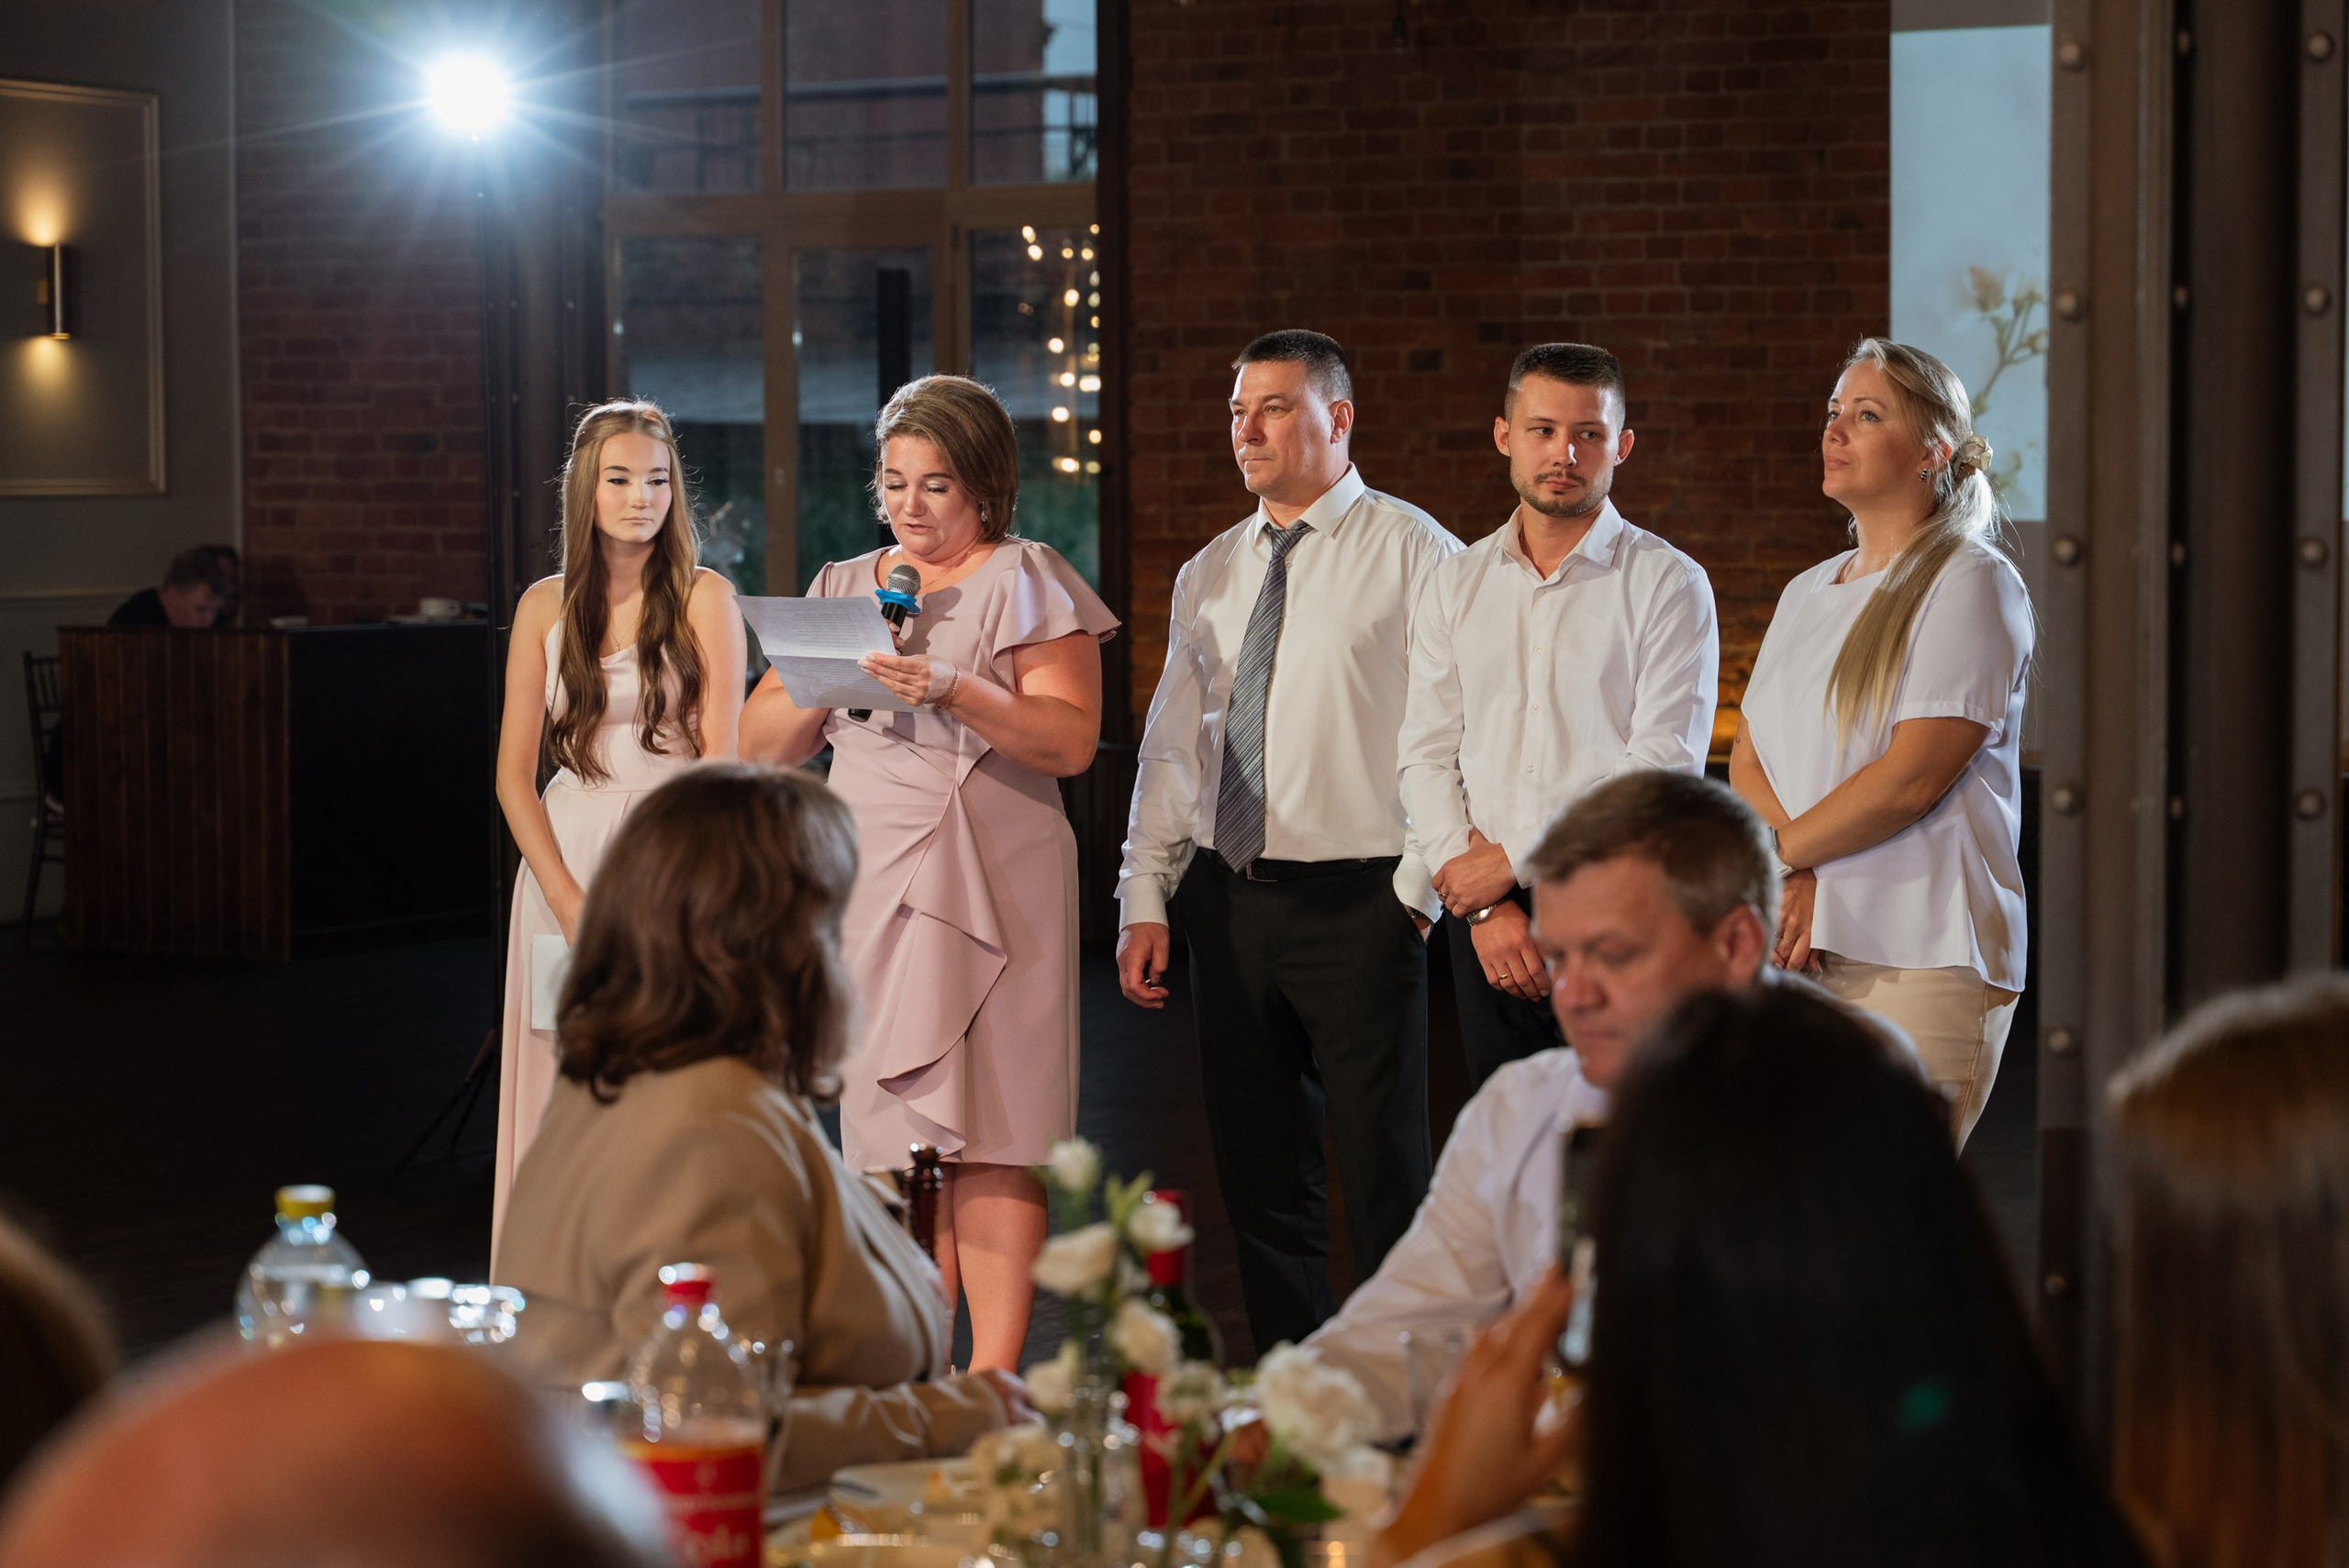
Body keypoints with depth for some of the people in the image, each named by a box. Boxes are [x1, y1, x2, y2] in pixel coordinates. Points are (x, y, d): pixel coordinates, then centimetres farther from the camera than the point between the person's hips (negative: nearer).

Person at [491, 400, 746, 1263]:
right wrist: (571, 900, -6)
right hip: (565, 863, 3)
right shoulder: (545, 606, 9)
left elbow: (721, 763, -4)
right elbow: (514, 774, 6)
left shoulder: (704, 598, 1)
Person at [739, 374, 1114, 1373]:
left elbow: (1072, 740, -10)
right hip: (866, 884, 5)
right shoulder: (843, 589, 18)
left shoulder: (1025, 582, 3)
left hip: (990, 886, -5)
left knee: (988, 1140, -8)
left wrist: (951, 690, -21)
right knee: (894, 1143, 3)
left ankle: (993, 1378, -7)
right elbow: (763, 746, 15)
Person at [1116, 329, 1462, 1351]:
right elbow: (1173, 743, 14)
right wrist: (1144, 900, 8)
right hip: (1227, 901, 6)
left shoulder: (1413, 554, -2)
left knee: (1383, 1178, -3)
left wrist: (1420, 888, -11)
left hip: (1357, 901, -6)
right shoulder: (1209, 575, 15)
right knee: (1258, 1175, 9)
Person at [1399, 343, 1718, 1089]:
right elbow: (1426, 757, 8)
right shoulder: (1456, 584, 13)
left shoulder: (1669, 584, 0)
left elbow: (1665, 766, -8)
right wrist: (1485, 905, -4)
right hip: (1487, 918, 3)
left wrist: (1513, 859, -9)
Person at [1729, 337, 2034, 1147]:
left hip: (1920, 959, -6)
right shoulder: (1806, 593, 20)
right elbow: (1746, 762, 13)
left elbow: (1912, 777, -12)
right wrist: (1794, 884, -7)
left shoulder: (1971, 583, -3)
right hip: (1798, 954, 6)